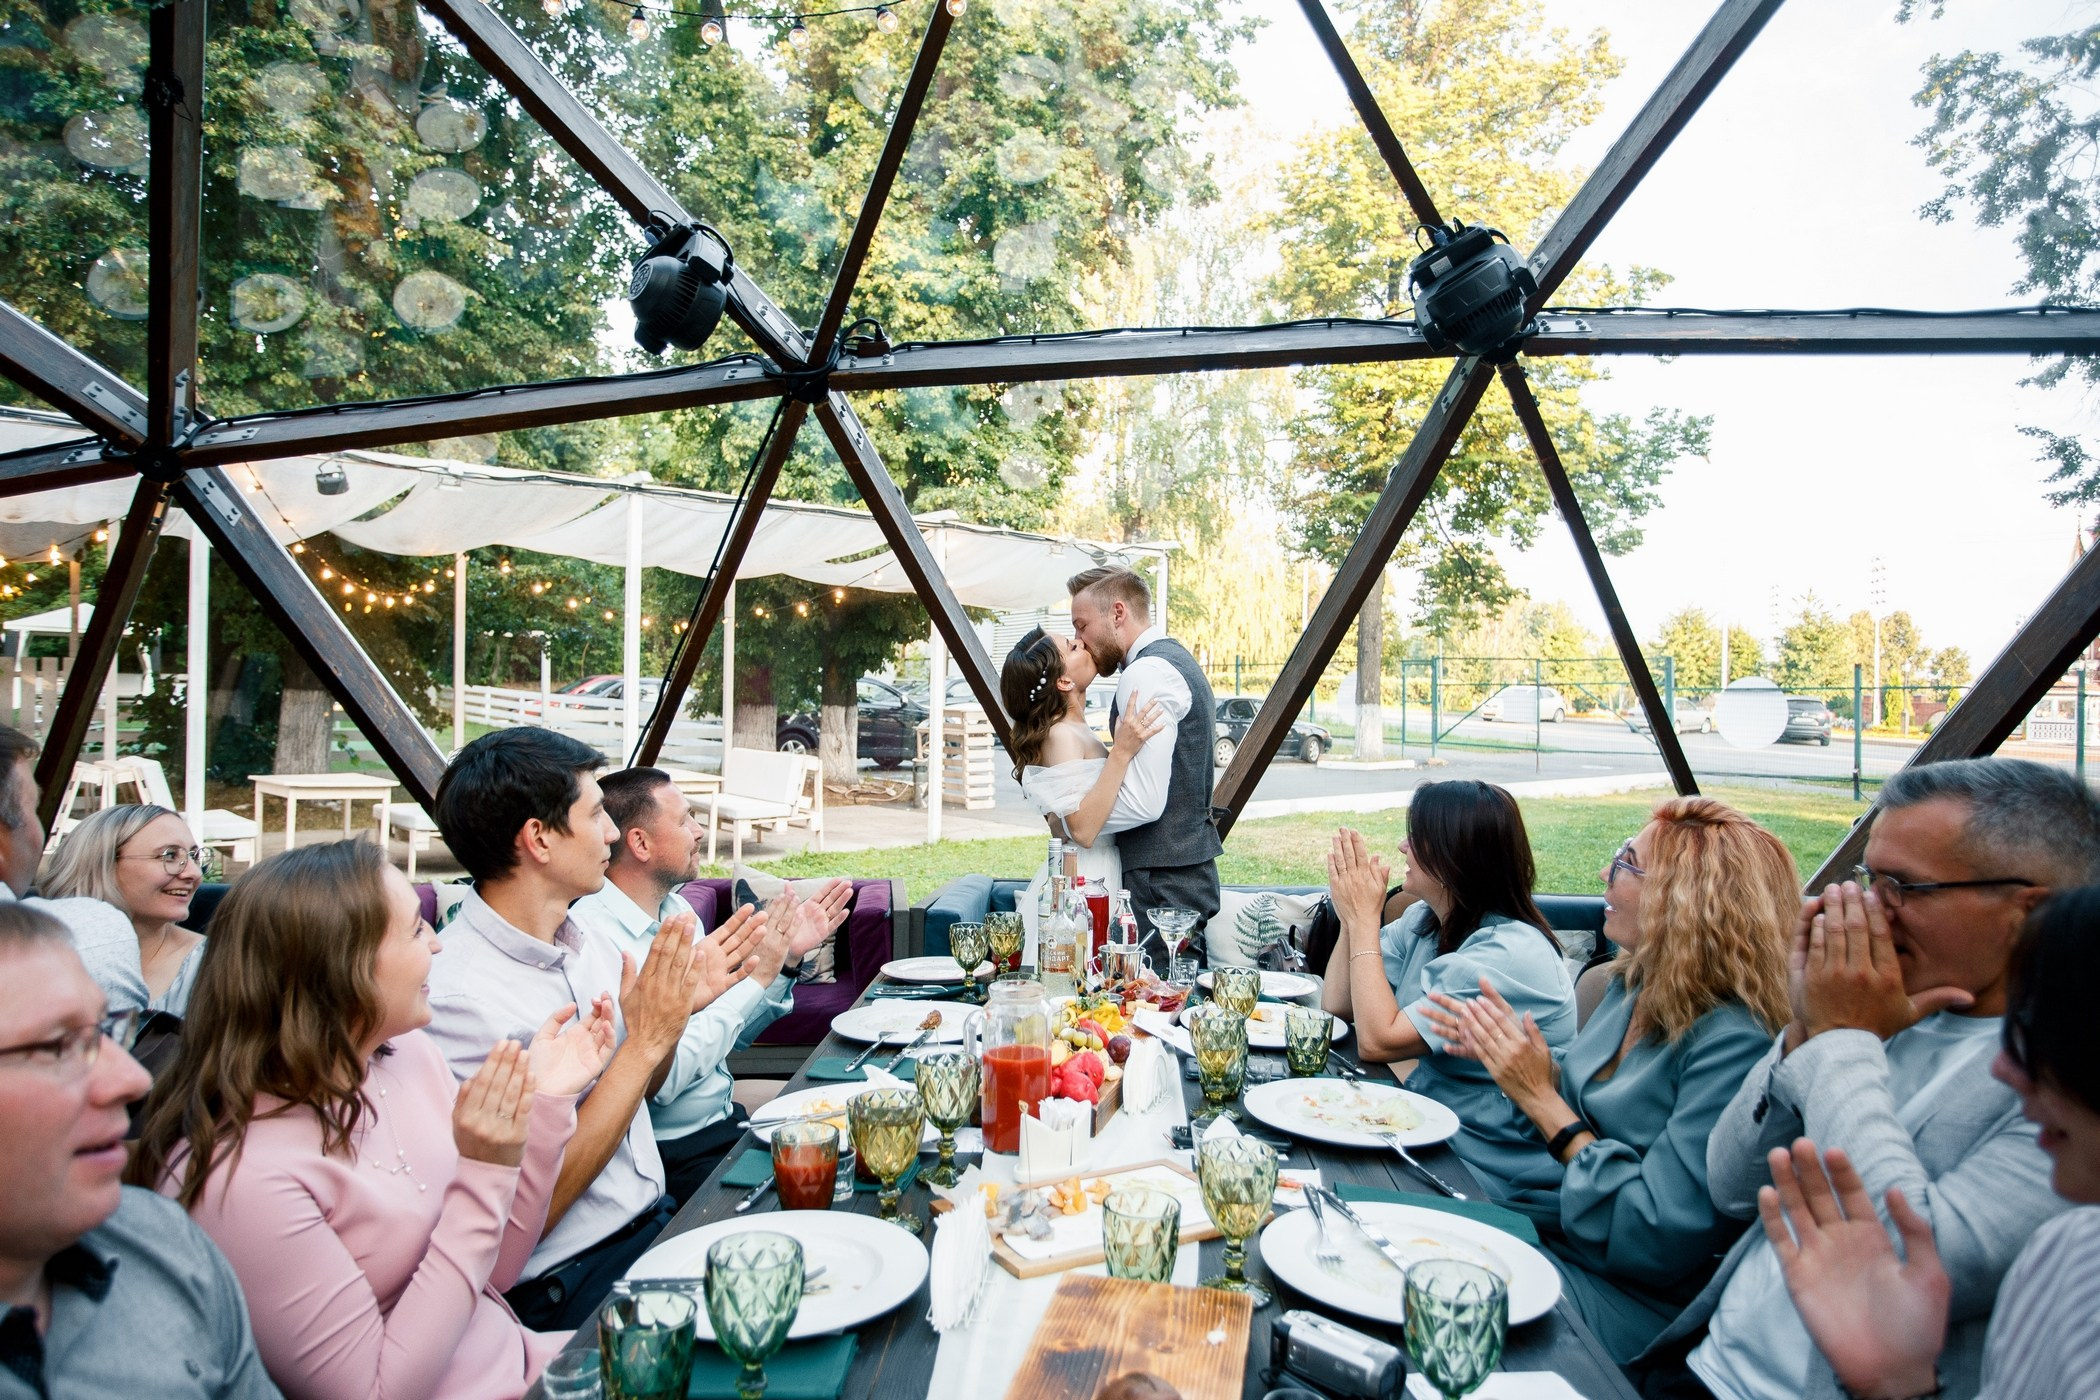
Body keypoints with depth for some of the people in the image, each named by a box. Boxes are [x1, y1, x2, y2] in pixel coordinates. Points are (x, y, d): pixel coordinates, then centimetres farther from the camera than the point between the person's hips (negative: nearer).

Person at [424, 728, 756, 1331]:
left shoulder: (585, 938, 3)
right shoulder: (455, 997, -22)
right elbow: (524, 1212, -21)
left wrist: (679, 1005, -4)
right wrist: (645, 1042, -22)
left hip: (658, 1217, 8)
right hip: (567, 1286, -7)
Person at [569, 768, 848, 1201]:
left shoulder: (677, 909, 5)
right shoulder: (594, 936, -22)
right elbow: (660, 1079, -26)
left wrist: (788, 958, -2)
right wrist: (755, 976, -20)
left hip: (724, 1112, 8)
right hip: (676, 1155, -8)